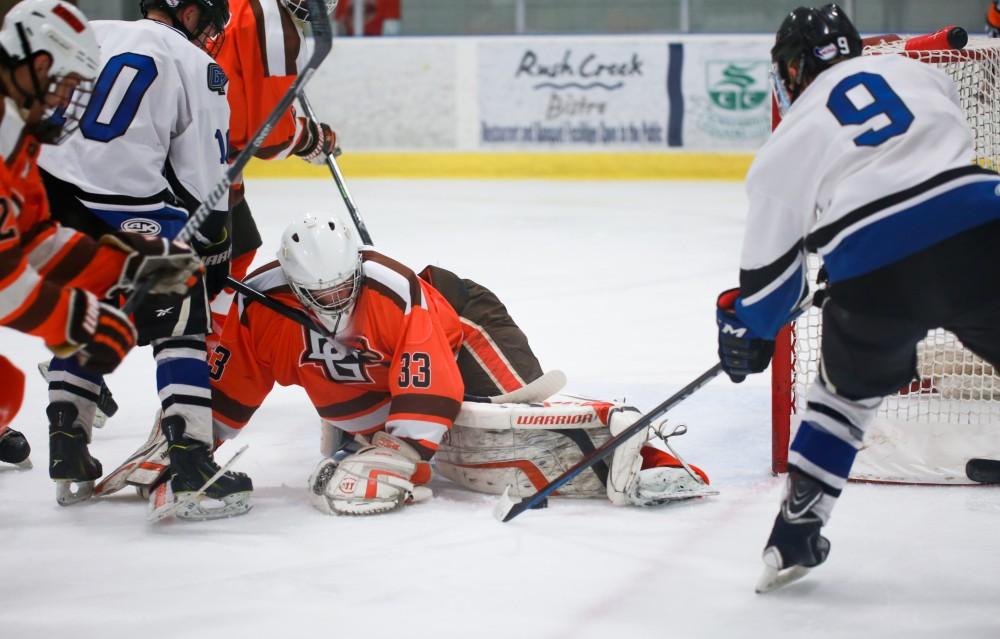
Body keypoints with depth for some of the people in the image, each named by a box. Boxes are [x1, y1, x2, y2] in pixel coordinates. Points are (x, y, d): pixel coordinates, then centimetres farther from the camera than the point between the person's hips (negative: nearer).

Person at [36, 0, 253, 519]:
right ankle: (192, 467, -2)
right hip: (127, 209, -5)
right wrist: (214, 255, 16)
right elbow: (202, 179, 6)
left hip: (49, 199, 5)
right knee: (180, 327, 6)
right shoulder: (195, 67, 6)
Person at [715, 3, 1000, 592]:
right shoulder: (916, 72, 19)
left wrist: (748, 334, 34)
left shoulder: (789, 142, 14)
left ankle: (795, 536, 25)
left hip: (876, 274, 0)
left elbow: (771, 265, 15)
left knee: (848, 389, 25)